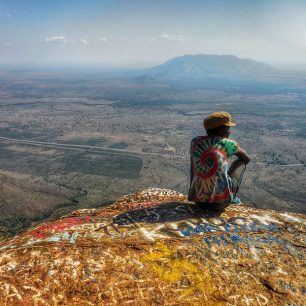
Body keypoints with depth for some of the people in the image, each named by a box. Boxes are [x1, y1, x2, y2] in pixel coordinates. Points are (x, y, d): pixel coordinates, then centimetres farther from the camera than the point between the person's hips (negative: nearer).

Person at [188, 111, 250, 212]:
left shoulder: (195, 141, 4)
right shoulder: (229, 144, -1)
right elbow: (247, 159, 17)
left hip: (198, 201, 3)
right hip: (221, 202, -3)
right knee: (240, 162, 19)